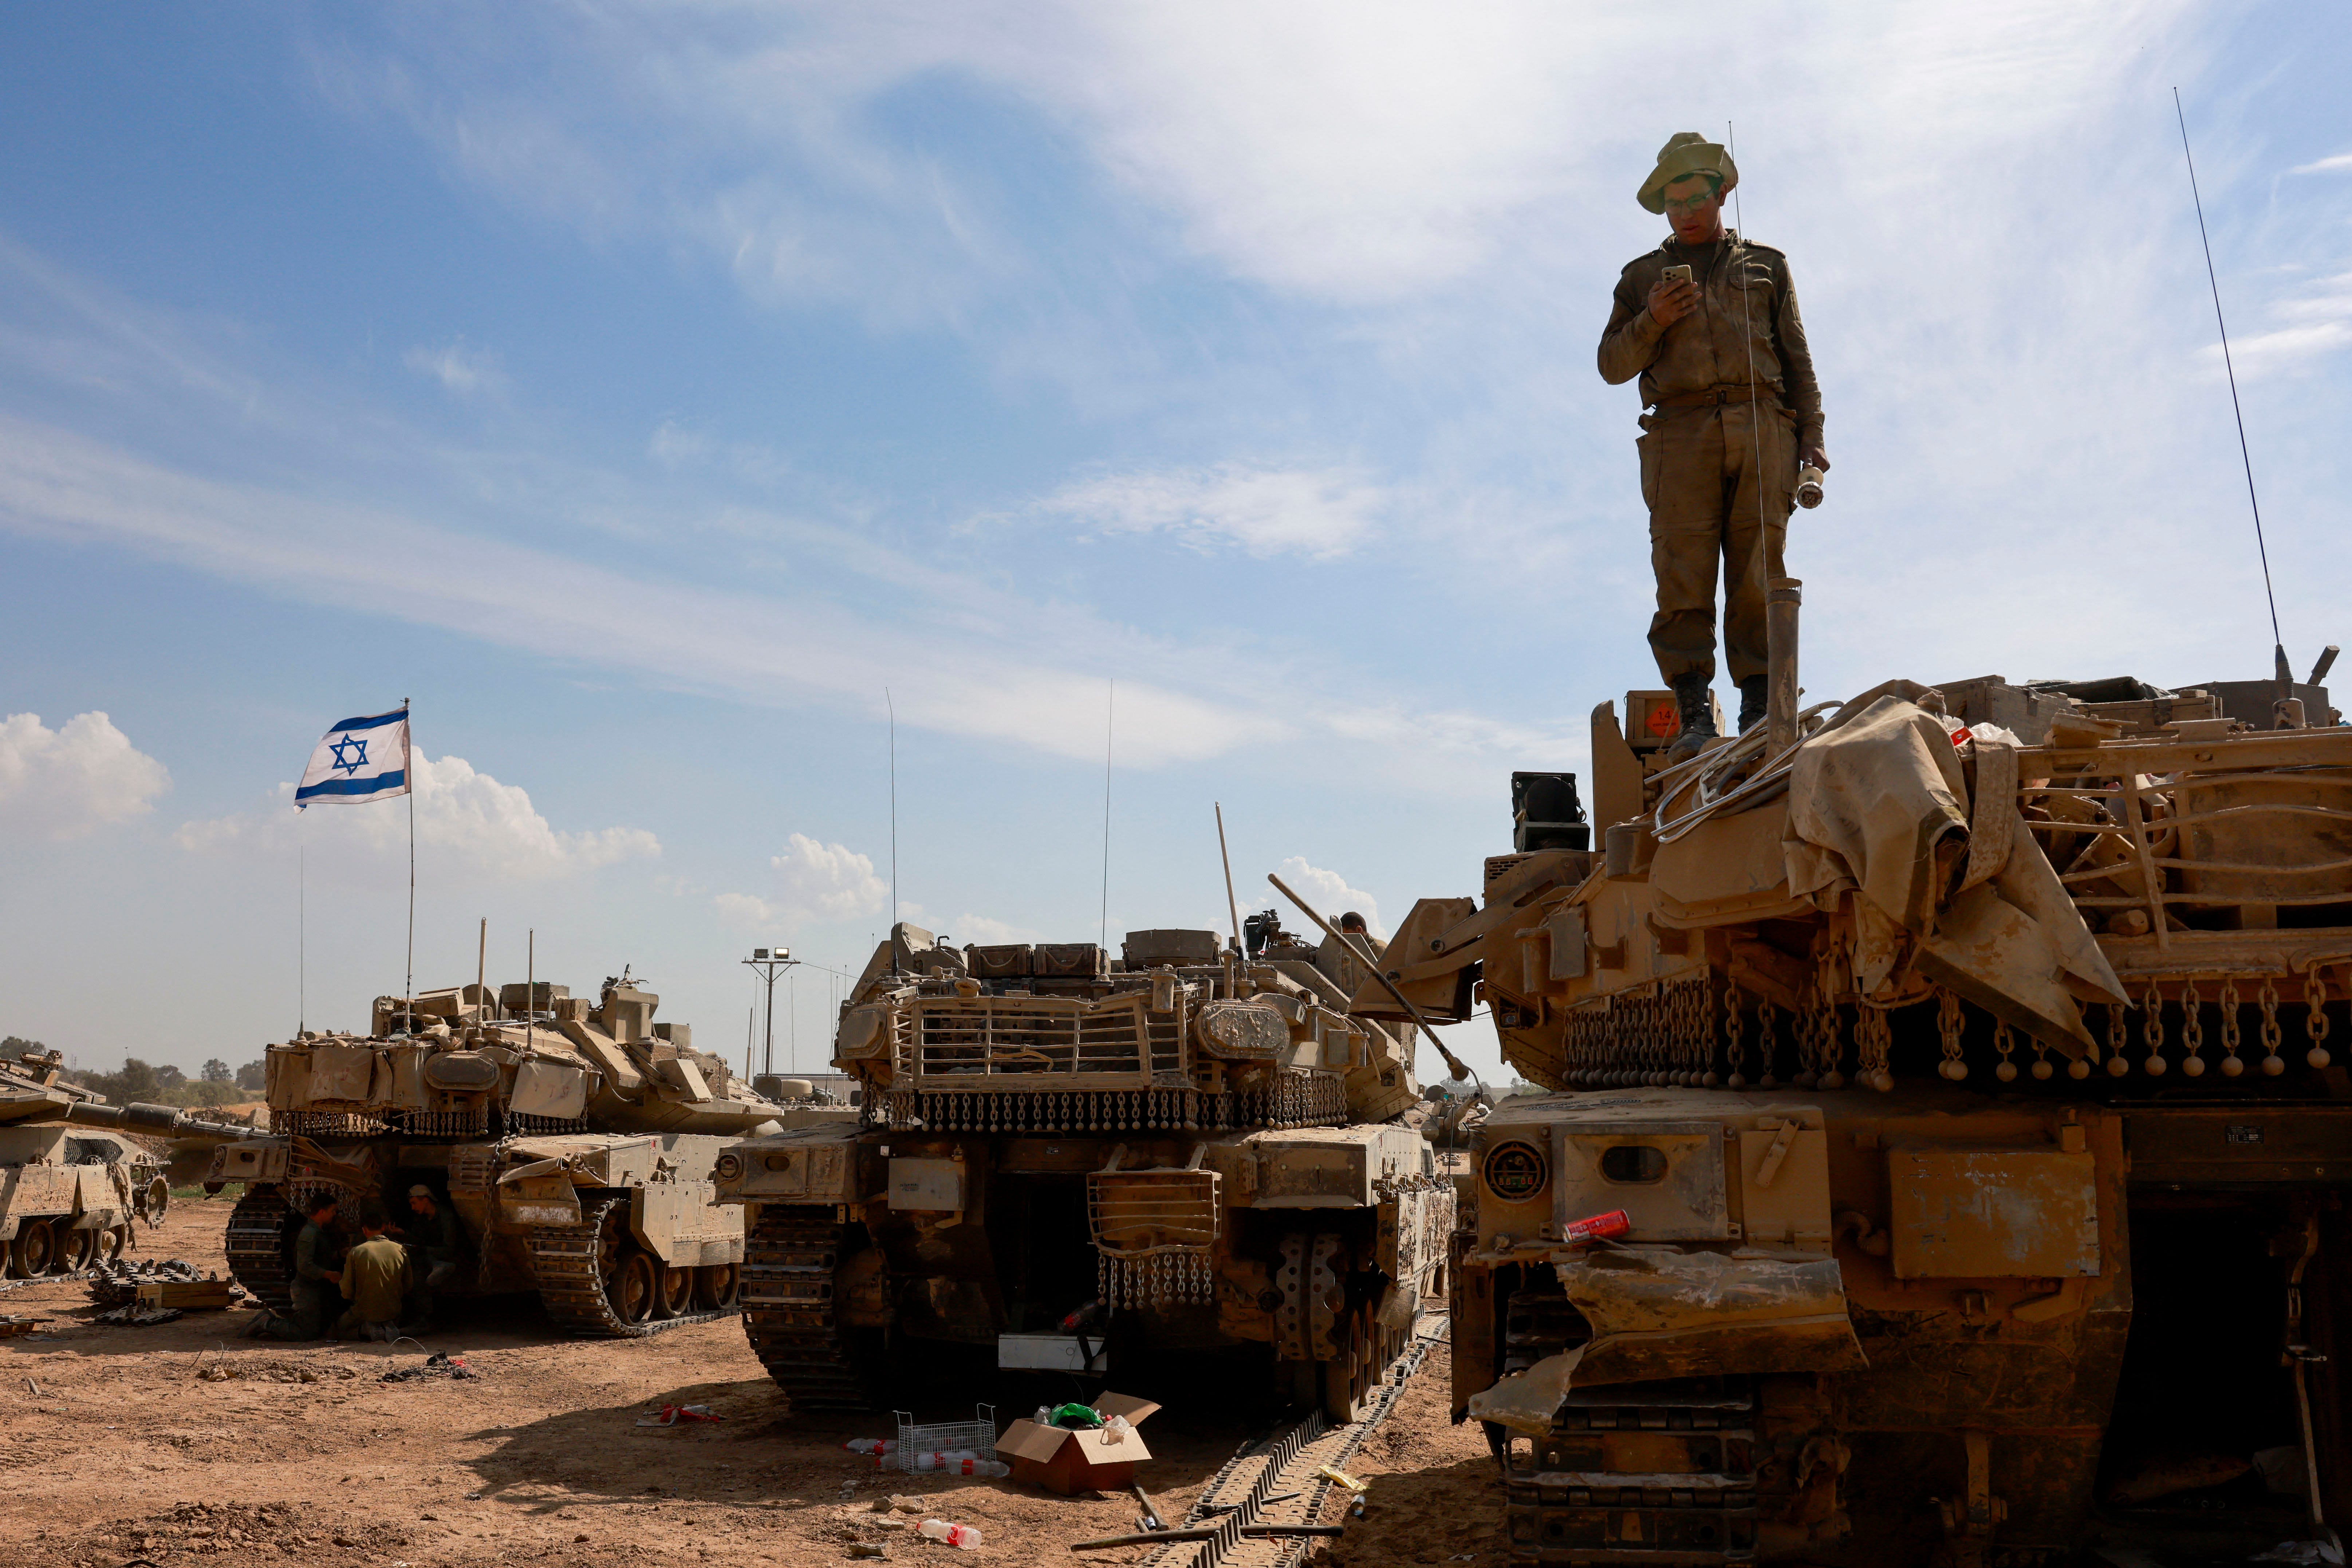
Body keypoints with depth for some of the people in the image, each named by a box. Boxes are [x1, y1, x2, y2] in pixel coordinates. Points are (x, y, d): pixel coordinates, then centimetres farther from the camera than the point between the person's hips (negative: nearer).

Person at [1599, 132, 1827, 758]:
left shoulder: (1765, 266, 24)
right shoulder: (1642, 277, 23)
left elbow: (1797, 359, 20)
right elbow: (1612, 366, 17)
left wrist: (1811, 437, 8)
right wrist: (1652, 321, -2)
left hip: (1762, 430, 1)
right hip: (1680, 431, 0)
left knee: (1758, 577, -7)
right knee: (1684, 580, -12)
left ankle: (1760, 708, -7)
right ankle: (1695, 714, -15)